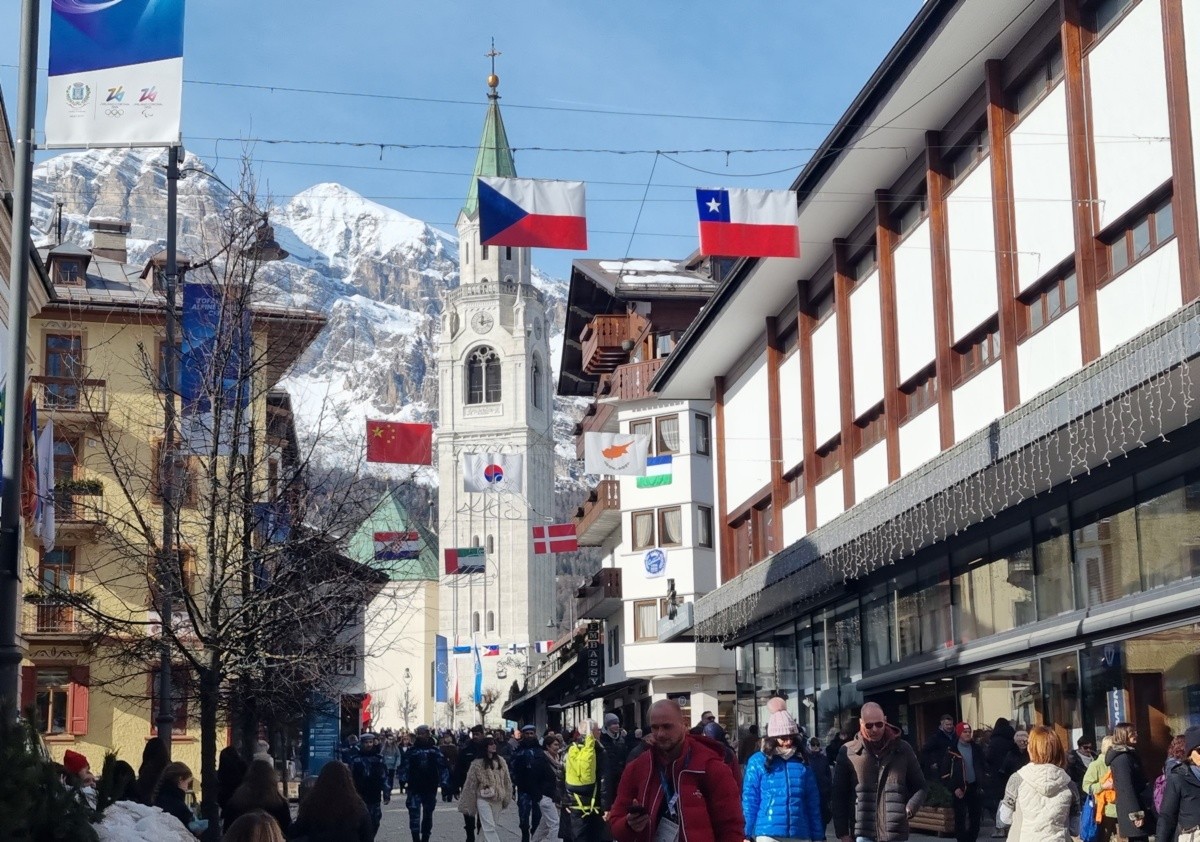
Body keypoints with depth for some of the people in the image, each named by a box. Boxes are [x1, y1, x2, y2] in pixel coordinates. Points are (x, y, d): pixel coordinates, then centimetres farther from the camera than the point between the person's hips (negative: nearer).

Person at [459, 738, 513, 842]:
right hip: (484, 799, -4)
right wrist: (466, 803, -2)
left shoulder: (501, 761, 5)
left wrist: (507, 798, 9)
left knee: (489, 826, 12)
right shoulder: (477, 763, -8)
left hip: (497, 800, 4)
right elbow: (470, 783, -5)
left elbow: (506, 781, 11)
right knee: (489, 827, -10)